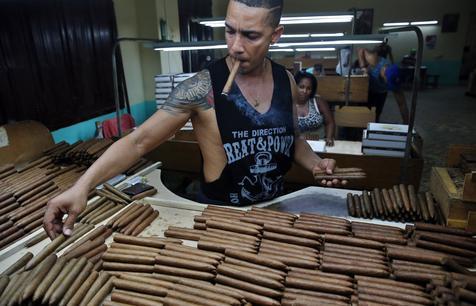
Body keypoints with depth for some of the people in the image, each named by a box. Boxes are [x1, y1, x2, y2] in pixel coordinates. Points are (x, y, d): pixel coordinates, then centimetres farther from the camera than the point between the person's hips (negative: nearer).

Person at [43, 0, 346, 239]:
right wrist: (82, 186, -31)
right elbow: (139, 141, -21)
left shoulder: (286, 81, -6)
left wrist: (315, 163, -9)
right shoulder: (202, 88, -20)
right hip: (219, 212, -4)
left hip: (275, 207, 5)